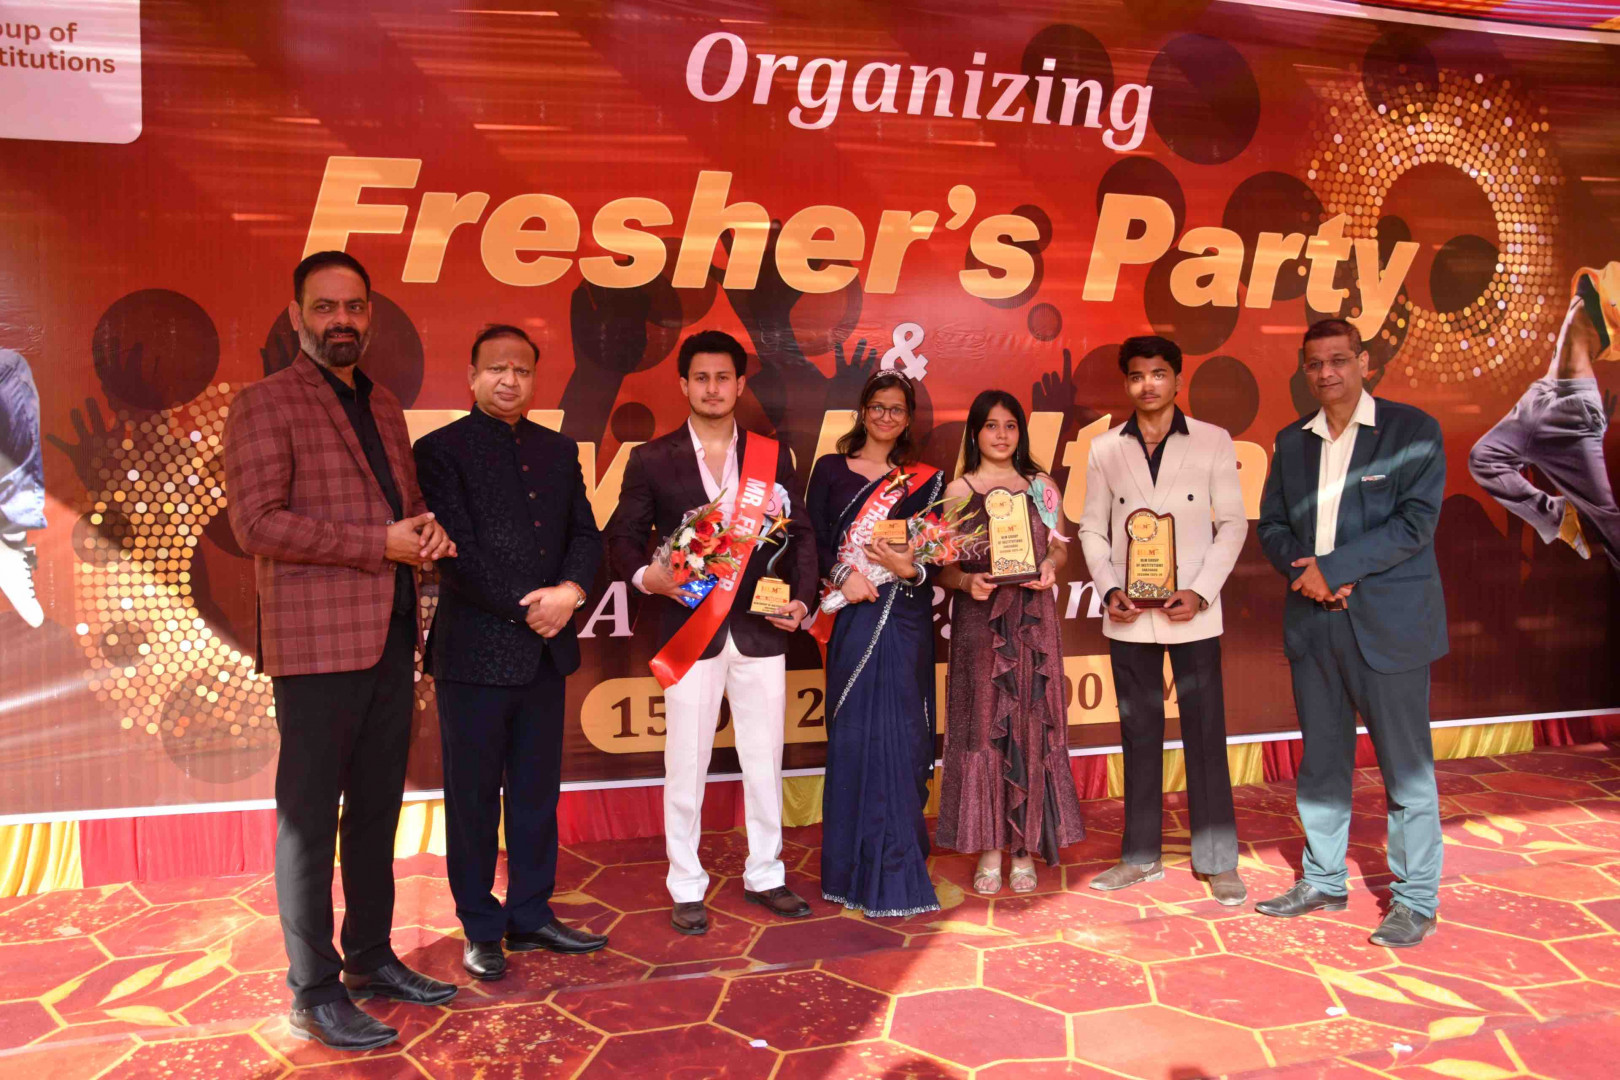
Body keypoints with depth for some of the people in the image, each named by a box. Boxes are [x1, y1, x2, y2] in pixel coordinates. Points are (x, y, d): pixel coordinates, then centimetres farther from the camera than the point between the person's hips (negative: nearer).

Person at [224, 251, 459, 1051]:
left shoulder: (383, 406, 17)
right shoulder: (264, 405, -5)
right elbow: (256, 523, -14)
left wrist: (428, 530, 1)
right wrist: (380, 543, -17)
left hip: (390, 640, 7)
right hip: (318, 644, -7)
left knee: (378, 810, 14)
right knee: (309, 819, 1)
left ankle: (370, 959, 28)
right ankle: (314, 993, 12)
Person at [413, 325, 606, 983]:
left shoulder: (560, 451, 13)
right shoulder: (441, 449, -3)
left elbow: (586, 535, 9)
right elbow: (457, 551, -12)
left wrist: (569, 591, -11)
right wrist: (527, 608, -14)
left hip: (546, 651, 5)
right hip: (475, 652, -5)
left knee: (538, 793, 13)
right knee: (474, 798, 6)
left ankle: (531, 915, 26)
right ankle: (481, 928, 20)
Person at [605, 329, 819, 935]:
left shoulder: (772, 457, 9)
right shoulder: (651, 460, 3)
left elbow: (799, 535, 10)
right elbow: (622, 538, 2)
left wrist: (802, 598, -3)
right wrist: (646, 576, -18)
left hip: (760, 631, 2)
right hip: (690, 632, -2)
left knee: (765, 760, 9)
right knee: (685, 765, 3)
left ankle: (764, 875, 26)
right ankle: (686, 889, 18)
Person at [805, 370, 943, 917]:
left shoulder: (924, 480, 10)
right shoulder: (830, 470, 9)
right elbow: (813, 539, 1)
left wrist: (910, 569, -15)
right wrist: (844, 575, -15)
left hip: (906, 618, 1)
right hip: (852, 618, -1)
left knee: (901, 737, 1)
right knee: (854, 735, 1)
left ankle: (894, 866, 14)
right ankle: (860, 868, 13)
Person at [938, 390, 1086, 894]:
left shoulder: (1042, 487, 11)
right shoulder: (959, 490, 5)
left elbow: (1059, 548, 14)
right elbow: (945, 565, 2)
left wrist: (1049, 567, -7)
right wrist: (967, 581, -17)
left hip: (1032, 617, 2)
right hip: (979, 620, -1)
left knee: (1030, 725, 2)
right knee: (982, 725, 0)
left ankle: (1026, 846, 12)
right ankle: (989, 848, 9)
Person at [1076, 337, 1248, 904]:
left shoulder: (1213, 442, 0)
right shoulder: (1105, 448, 5)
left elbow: (1233, 522, -1)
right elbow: (1092, 527, 7)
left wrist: (1201, 592, -12)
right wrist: (1110, 590, -8)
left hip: (1192, 611, -2)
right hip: (1129, 613, 2)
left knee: (1205, 734, 1)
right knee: (1139, 734, 10)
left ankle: (1218, 862, 12)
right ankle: (1140, 856, 20)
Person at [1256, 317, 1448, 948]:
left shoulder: (1413, 430, -3)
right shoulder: (1292, 440, 12)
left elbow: (1415, 522, -12)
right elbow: (1272, 524, 10)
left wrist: (1334, 567, -16)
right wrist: (1303, 570, -9)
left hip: (1390, 622, -5)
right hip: (1312, 622, 5)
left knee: (1406, 768, 3)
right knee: (1320, 763, 13)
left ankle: (1416, 901, 15)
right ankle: (1323, 882, 27)